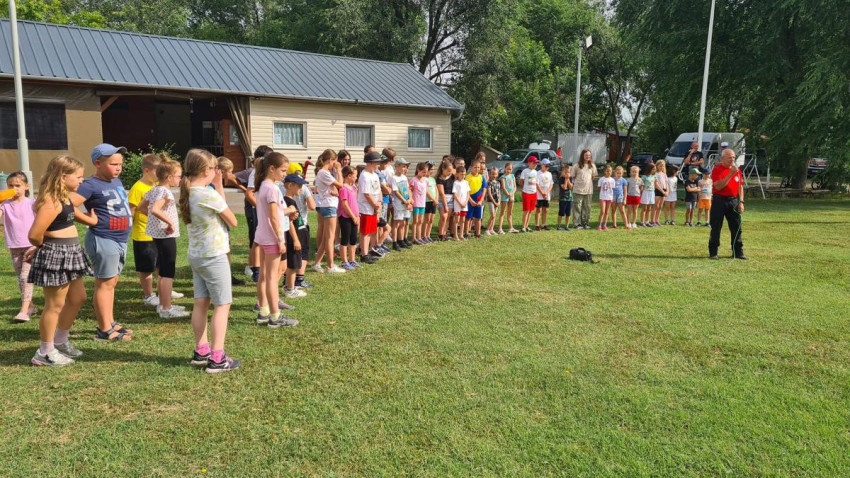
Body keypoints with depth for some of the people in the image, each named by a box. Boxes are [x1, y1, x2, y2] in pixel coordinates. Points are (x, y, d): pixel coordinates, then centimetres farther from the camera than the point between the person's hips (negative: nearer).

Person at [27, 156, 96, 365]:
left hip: (70, 253, 10)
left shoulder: (65, 197, 8)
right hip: (56, 255, -10)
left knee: (78, 298, 19)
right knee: (55, 305, 1)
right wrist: (43, 247, -7)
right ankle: (45, 353, 15)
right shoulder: (51, 202, -22)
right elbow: (34, 235, -26)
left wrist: (89, 219, 25)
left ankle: (60, 341, 34)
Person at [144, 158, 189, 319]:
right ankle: (166, 309, 1)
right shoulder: (164, 192, -18)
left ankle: (162, 304, 27)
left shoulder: (154, 190, 10)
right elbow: (155, 209, -33)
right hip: (166, 235, -10)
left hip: (157, 235, 10)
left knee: (162, 272, 18)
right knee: (168, 273, -4)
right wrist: (170, 222, -25)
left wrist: (155, 219, 15)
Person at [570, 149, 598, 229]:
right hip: (578, 190, -3)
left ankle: (586, 223, 16)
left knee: (587, 207, 7)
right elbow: (572, 176, 4)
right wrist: (575, 182, -5)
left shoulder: (592, 166, 8)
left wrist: (588, 181, 8)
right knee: (578, 207, -3)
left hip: (588, 190, 3)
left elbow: (594, 176, 19)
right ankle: (578, 223, 1)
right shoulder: (577, 166, -1)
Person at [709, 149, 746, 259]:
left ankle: (738, 252, 13)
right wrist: (730, 174, -21)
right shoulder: (717, 170, -6)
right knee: (716, 228, -1)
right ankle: (713, 252, 7)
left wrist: (741, 202, 6)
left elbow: (740, 186, 14)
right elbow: (718, 186, -18)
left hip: (733, 201, 5)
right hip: (719, 200, -5)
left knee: (736, 227, 6)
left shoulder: (737, 169, 12)